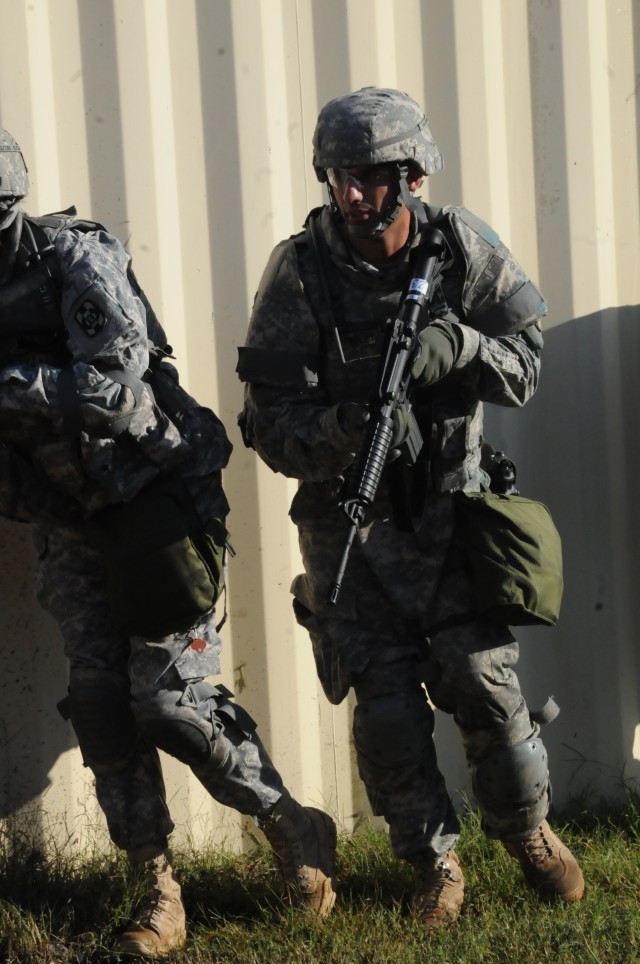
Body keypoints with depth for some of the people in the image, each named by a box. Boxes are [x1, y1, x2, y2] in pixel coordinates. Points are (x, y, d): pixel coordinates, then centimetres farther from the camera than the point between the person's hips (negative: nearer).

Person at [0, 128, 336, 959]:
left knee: (168, 698, -8)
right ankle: (158, 891, 9)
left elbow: (115, 388, -28)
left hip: (155, 501, -6)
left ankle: (294, 831, 12)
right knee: (99, 703, 0)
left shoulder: (75, 259, -16)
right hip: (71, 523, 6)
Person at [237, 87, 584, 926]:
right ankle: (435, 863, 20)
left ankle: (528, 832, 25)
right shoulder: (299, 273, -13)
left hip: (449, 506, 1)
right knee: (387, 706, -1)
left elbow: (526, 362, -5)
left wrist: (456, 346, -25)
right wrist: (345, 431, -34)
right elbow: (271, 424, -14)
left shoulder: (463, 246, -6)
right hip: (349, 517, -1)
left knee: (485, 680, -1)